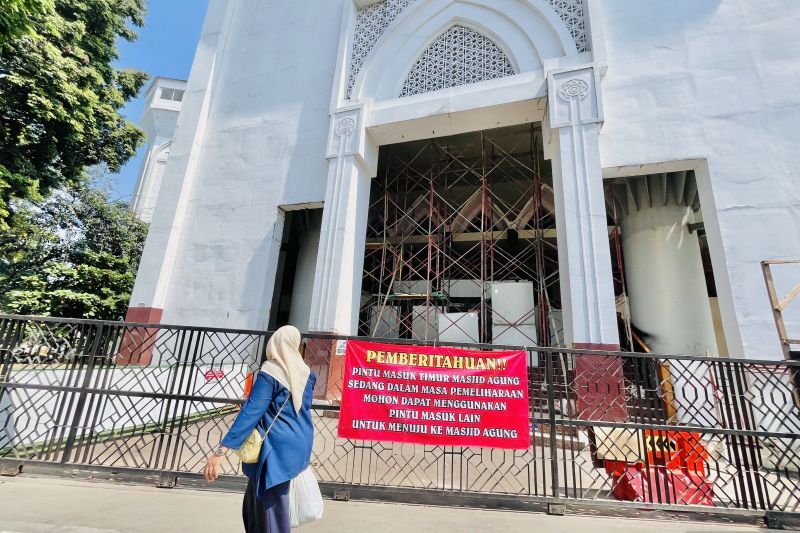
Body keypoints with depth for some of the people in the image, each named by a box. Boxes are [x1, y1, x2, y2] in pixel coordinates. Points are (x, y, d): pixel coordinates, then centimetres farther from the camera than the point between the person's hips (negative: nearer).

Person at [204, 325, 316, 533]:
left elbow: (251, 412, -21)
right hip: (297, 446, 6)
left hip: (275, 449, -6)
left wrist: (221, 450, -18)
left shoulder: (269, 373, -16)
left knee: (269, 507, 8)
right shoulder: (306, 373, 1)